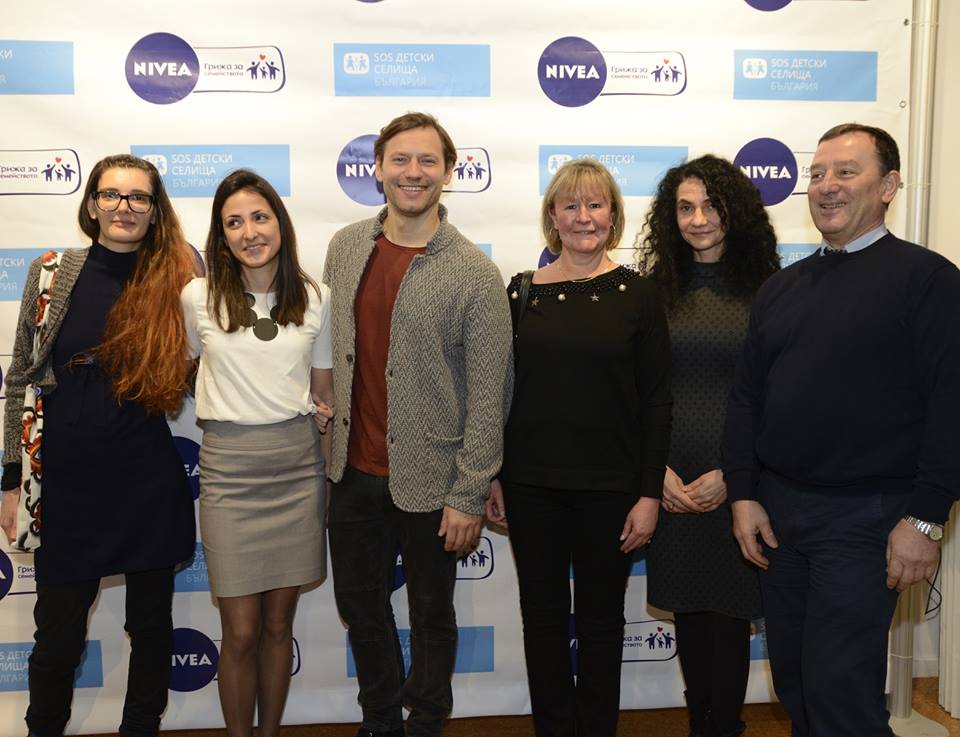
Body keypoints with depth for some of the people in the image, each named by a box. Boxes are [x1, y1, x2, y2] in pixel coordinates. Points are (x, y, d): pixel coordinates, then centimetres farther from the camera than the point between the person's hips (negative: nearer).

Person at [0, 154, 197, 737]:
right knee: (58, 639, 10)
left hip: (151, 485, 1)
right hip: (69, 485, 0)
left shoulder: (178, 277, -2)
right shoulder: (53, 273, -2)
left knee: (152, 627, 14)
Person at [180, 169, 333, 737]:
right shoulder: (199, 297, -3)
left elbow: (325, 392, 9)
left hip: (298, 465, 2)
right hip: (230, 468, -1)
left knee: (279, 623, 12)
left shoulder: (315, 298, 3)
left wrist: (334, 476, 9)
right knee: (241, 632, 2)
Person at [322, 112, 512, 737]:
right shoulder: (345, 247, 2)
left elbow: (488, 396, -13)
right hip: (354, 470, 5)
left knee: (431, 615, 14)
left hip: (430, 482, -5)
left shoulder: (475, 273, -14)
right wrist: (332, 417, 12)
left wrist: (469, 496, -14)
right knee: (360, 604, 19)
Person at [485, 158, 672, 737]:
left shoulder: (637, 294, -4)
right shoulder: (523, 290, 2)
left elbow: (657, 402, -4)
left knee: (601, 619, 13)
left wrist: (650, 494, -7)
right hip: (532, 483, 2)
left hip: (610, 486, -2)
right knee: (544, 617, 13)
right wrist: (492, 476, 5)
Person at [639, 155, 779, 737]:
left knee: (729, 613, 6)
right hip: (672, 482, 3)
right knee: (687, 609, 13)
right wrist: (658, 469, -6)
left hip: (736, 481, -2)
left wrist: (730, 475, -10)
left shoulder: (766, 291, -3)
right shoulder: (656, 289, 4)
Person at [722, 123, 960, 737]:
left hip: (864, 518, -6)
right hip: (778, 510, 6)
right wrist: (744, 494, 4)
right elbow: (747, 397, 11)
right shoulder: (782, 287, 11)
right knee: (793, 682, 16)